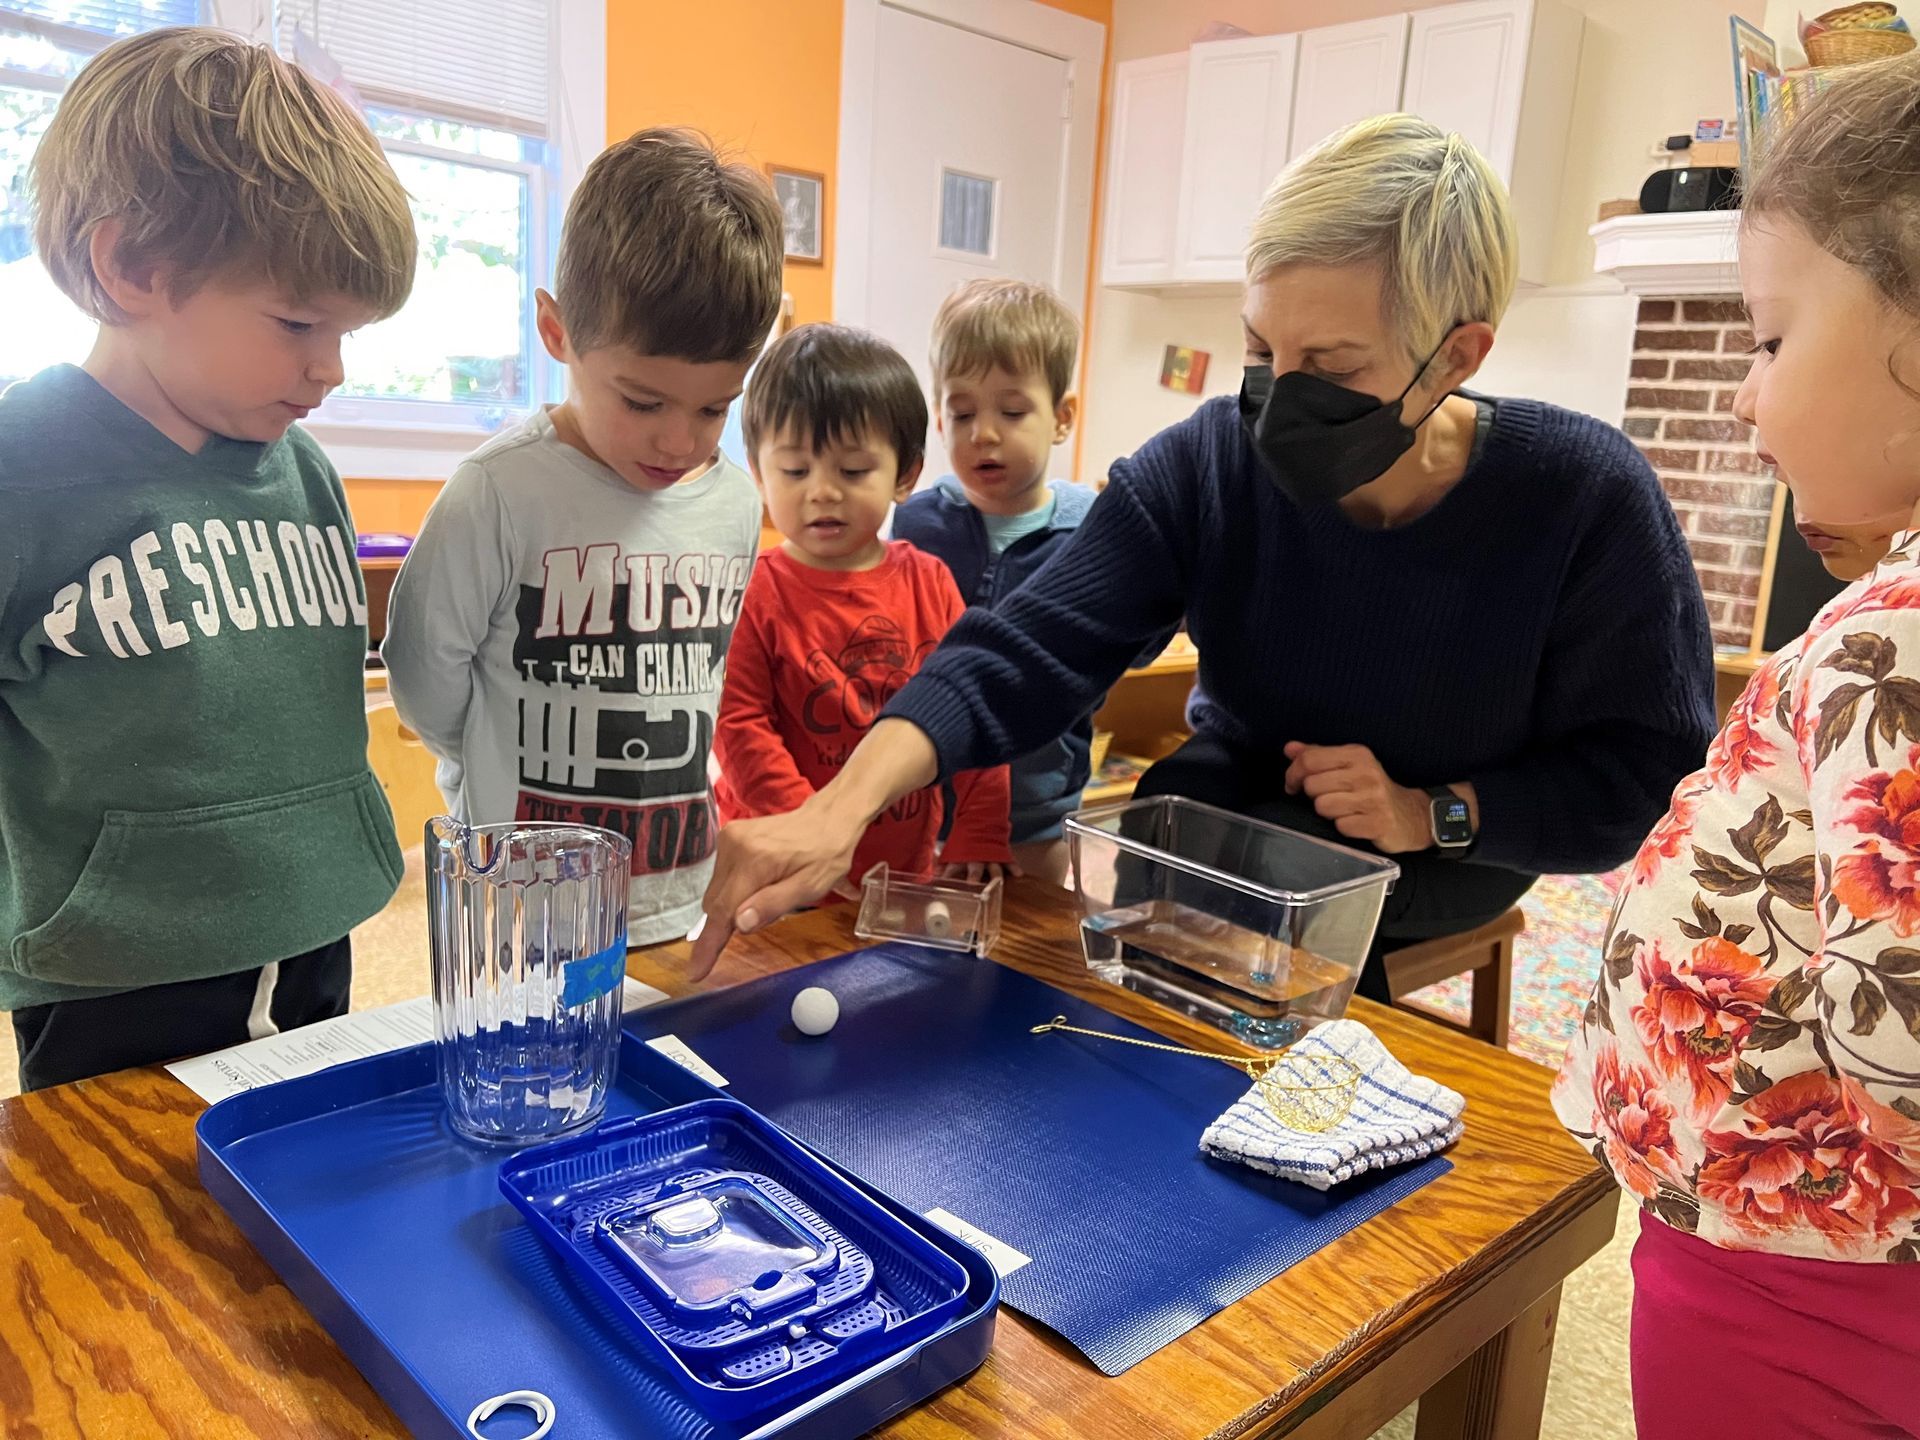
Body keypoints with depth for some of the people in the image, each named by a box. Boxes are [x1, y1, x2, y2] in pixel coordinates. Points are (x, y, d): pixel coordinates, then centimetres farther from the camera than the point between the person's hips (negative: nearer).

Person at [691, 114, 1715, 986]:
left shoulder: (1588, 498, -21)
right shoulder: (1203, 467, -17)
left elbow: (1650, 773, -11)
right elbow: (1027, 653, -27)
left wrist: (1434, 815, -22)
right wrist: (844, 804, -42)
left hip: (1447, 877, -3)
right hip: (1225, 831, 4)